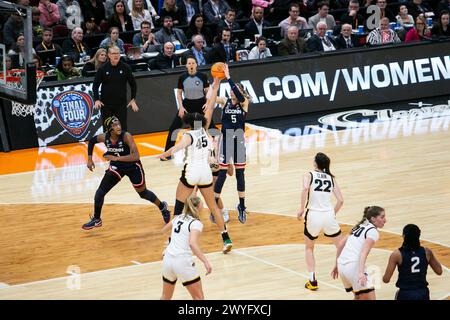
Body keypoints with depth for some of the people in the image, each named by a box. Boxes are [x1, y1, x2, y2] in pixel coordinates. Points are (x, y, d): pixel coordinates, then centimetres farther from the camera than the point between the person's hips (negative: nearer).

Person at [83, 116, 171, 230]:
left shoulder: (126, 136, -31)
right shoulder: (104, 137, -18)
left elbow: (136, 156, -38)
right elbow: (92, 141, 5)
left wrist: (116, 158, -40)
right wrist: (89, 159, -1)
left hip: (133, 167, -3)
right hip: (116, 166, 3)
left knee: (143, 193, 12)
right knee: (101, 191, -6)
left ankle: (162, 207, 40)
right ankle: (96, 219, 11)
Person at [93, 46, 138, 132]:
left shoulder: (125, 67, -3)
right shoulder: (103, 69, -4)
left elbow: (133, 84, 6)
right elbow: (95, 85, 3)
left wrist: (133, 100, 2)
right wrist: (97, 100, -8)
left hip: (121, 104, 0)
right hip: (106, 105, 0)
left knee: (123, 128, 1)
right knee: (107, 129, 7)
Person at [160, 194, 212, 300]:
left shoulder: (178, 218, 13)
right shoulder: (196, 223, -8)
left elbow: (164, 229, 32)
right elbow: (192, 243, -25)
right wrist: (205, 261, -29)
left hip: (168, 259, 7)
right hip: (183, 262, -7)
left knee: (166, 297, 22)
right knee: (199, 298, 5)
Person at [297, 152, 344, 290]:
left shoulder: (309, 175, 2)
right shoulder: (331, 178, 11)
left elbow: (305, 188, -20)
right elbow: (340, 200, 4)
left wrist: (301, 209, -13)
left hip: (313, 215, -2)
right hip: (328, 215, 2)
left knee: (309, 248, 21)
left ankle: (312, 281, 13)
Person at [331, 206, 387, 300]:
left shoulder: (359, 227, 21)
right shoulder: (373, 231, -4)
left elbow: (341, 245, 22)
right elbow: (364, 252, -19)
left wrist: (337, 265, 28)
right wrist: (361, 272, -29)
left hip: (341, 264, 9)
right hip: (354, 266, -9)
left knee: (359, 297, 26)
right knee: (370, 298, -8)